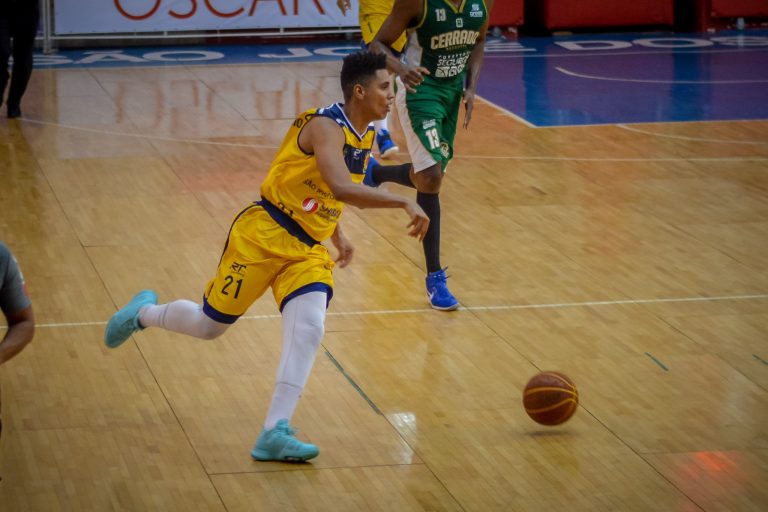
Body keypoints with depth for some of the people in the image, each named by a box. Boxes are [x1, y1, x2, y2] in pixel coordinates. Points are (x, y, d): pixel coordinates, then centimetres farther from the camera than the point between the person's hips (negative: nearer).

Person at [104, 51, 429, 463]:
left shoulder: (366, 135, 7)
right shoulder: (326, 126, -22)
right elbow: (341, 188, -39)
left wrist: (338, 236, 18)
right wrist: (404, 203, -39)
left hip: (308, 250, 7)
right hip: (264, 235, -7)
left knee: (308, 331, -16)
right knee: (209, 325, 6)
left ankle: (275, 434, -15)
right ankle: (144, 312, 38)